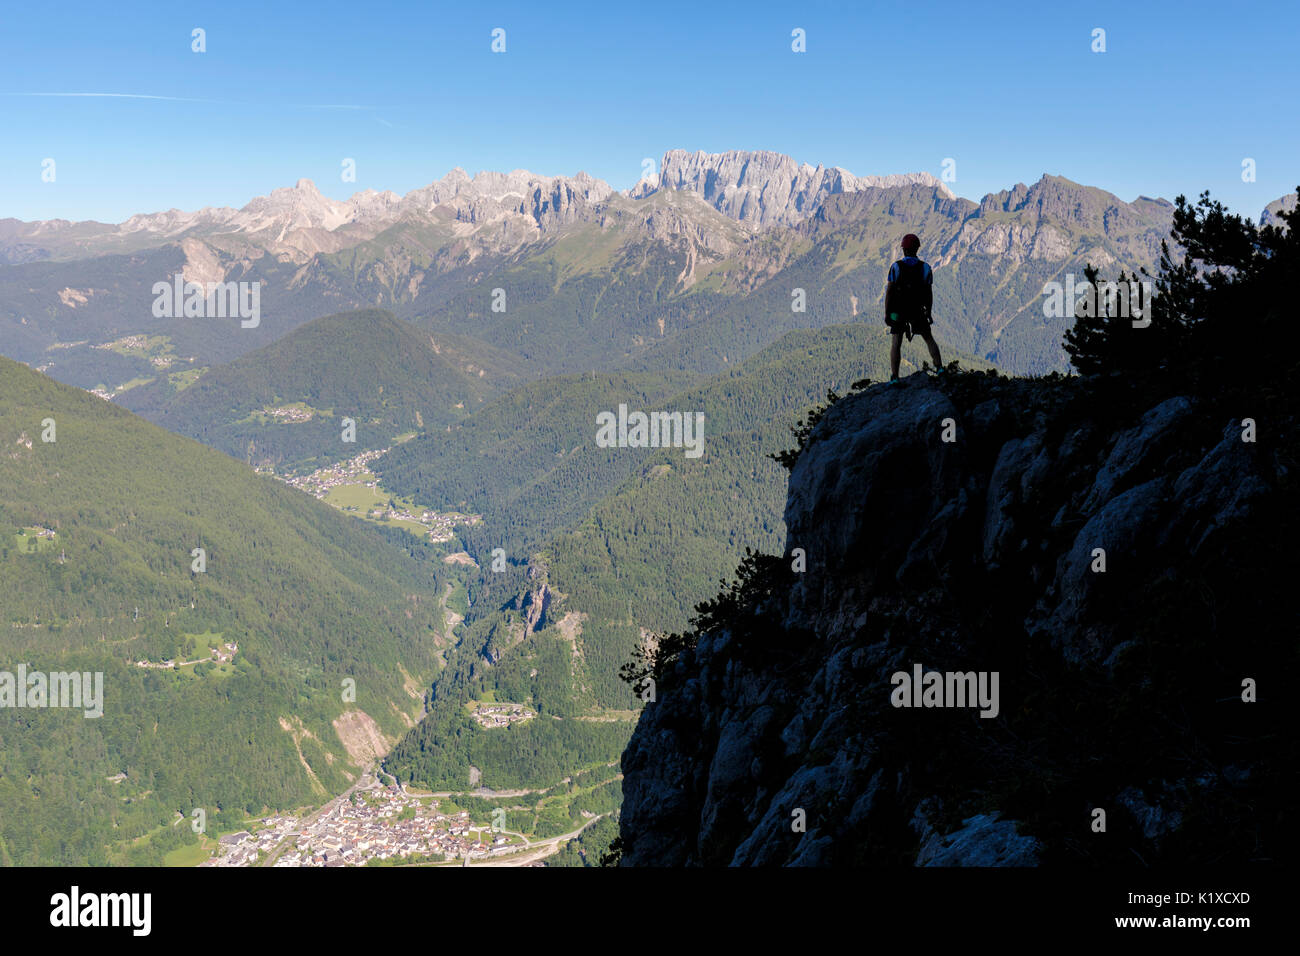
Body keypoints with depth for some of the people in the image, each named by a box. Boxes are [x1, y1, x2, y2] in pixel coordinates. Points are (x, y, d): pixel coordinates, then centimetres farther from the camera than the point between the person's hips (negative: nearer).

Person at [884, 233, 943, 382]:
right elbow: (929, 294, -2)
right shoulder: (925, 268, -6)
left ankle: (894, 378, -4)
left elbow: (889, 292, -11)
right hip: (918, 312, 1)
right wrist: (928, 313, 10)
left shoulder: (895, 267, -11)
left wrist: (886, 313, -4)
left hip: (898, 312, -1)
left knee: (896, 343, 4)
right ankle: (940, 369, 8)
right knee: (929, 339, 17)